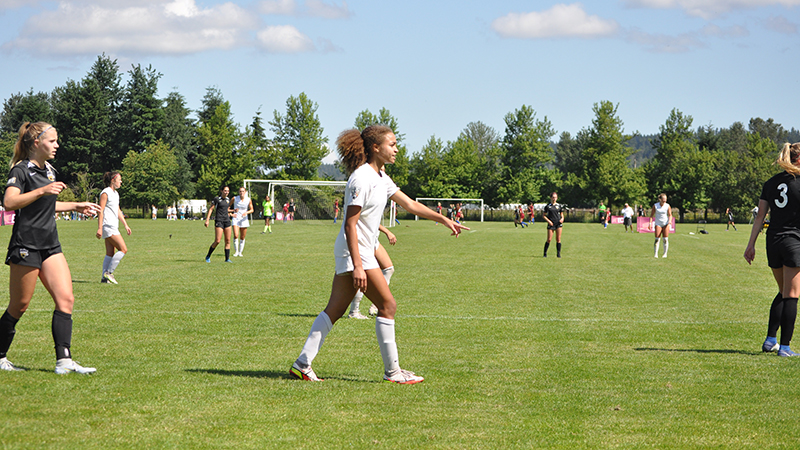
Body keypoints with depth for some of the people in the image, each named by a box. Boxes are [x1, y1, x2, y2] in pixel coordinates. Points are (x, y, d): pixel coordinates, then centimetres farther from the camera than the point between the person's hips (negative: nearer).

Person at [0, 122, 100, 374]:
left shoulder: (49, 170, 16)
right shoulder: (21, 170, -10)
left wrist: (75, 206, 29)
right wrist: (42, 190, -34)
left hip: (50, 246, 8)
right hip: (26, 246, -8)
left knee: (66, 299, -6)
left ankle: (64, 360, -9)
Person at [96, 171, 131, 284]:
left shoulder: (115, 193, 18)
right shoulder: (105, 193, -10)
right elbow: (101, 210, -14)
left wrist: (125, 225, 23)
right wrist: (99, 228, -19)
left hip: (113, 227, 9)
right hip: (108, 226, -9)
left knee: (110, 253, 7)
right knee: (123, 249, -12)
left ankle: (105, 277, 7)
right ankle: (108, 272, -9)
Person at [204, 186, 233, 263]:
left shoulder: (228, 200, 12)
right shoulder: (216, 199, -6)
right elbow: (211, 209, -6)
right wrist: (207, 220, -11)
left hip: (227, 221, 6)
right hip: (219, 221, -6)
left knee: (228, 241, 1)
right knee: (217, 241, -11)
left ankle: (227, 259, 5)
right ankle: (208, 256, 6)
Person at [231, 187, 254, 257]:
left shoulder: (248, 200, -3)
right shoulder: (235, 198, -5)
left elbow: (251, 210, 4)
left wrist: (246, 212, -16)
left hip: (244, 220, 2)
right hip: (236, 219, -2)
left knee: (242, 237, 5)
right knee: (236, 236, -17)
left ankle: (240, 252, 19)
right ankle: (236, 251, -2)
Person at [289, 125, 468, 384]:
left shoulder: (380, 177, 13)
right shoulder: (362, 179, -18)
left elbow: (409, 204, 22)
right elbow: (350, 224, -21)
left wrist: (444, 220, 20)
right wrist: (357, 266, -25)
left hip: (363, 250, 10)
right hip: (355, 250, -10)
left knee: (334, 310, 8)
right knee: (388, 305, -7)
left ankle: (302, 365, 8)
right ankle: (392, 371, -1)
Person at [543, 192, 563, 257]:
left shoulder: (559, 206, 9)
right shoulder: (548, 206, 2)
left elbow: (561, 214, 18)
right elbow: (544, 215, 5)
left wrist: (562, 218, -3)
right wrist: (548, 220, -10)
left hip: (558, 223, 2)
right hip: (551, 224, -2)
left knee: (558, 239, -1)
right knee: (549, 239, -4)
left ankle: (558, 254, 4)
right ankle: (545, 253, 9)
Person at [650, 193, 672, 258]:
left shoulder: (667, 206, -1)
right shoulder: (655, 205, -2)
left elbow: (670, 215, 2)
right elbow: (652, 214, 3)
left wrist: (670, 220, -17)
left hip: (666, 224, 1)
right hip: (658, 224, -1)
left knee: (665, 239, -2)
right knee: (657, 239, -8)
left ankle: (665, 253, 6)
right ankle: (655, 253, -4)